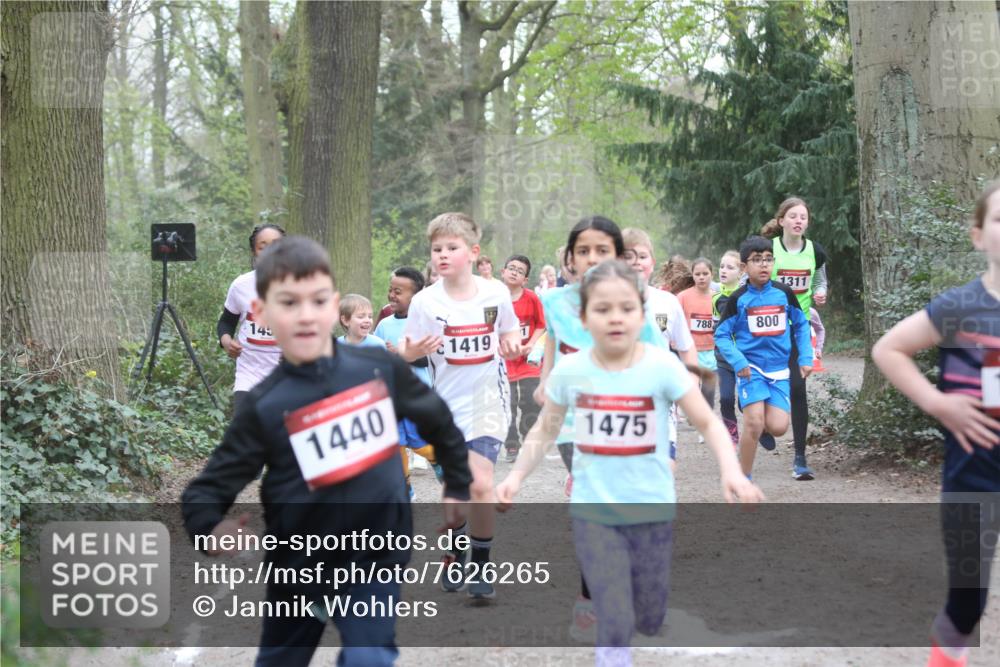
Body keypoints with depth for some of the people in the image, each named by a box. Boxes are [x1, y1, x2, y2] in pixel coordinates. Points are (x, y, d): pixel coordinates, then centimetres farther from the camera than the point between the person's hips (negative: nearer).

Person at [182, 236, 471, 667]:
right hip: (300, 565, 0)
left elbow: (438, 421, 12)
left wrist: (458, 485, 18)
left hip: (375, 555, 0)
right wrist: (210, 530, -32)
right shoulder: (264, 406, -13)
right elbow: (207, 488, -12)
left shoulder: (380, 369, -7)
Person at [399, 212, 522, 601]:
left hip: (488, 397, -1)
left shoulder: (496, 293, -5)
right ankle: (456, 554, 35)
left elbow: (509, 332, 12)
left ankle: (480, 567, -3)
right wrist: (411, 351, -29)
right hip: (448, 402, 1)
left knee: (481, 484, -16)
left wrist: (511, 345, -10)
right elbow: (407, 354, -6)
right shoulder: (426, 302, -8)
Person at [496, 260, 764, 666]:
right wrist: (516, 476, -4)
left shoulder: (662, 366, -12)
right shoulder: (568, 371, -6)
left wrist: (731, 471, -26)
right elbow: (545, 430, 9)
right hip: (593, 512, 0)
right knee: (615, 627, -8)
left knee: (649, 622, 13)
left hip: (652, 510, 0)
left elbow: (708, 423, -10)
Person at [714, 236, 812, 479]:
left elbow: (801, 324, 15)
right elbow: (721, 335, 0)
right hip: (750, 368, -2)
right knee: (754, 424, -16)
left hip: (779, 370, 2)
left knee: (778, 427, -11)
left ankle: (762, 427, 26)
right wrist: (738, 361, -14)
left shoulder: (784, 293, 3)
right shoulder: (738, 299, -4)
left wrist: (806, 357, 6)